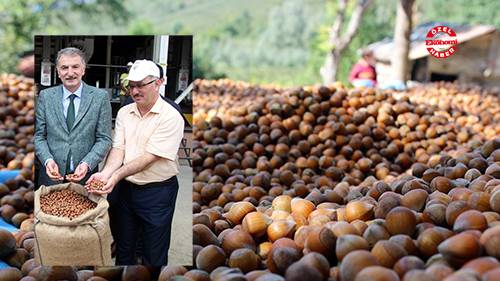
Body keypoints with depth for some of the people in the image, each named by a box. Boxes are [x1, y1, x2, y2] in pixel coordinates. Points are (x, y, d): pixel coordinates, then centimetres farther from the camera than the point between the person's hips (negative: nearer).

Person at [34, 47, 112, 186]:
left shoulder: (101, 97, -2)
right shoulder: (45, 96, 4)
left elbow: (104, 139, -3)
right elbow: (38, 135, 4)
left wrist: (87, 164, -17)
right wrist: (48, 160, -13)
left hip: (86, 176, -1)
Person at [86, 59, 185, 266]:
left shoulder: (171, 117, -16)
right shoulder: (124, 113, 4)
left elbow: (149, 157, -22)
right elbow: (118, 149, -4)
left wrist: (117, 176, -31)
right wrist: (105, 173, -24)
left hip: (158, 192, -5)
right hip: (126, 187, 5)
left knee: (154, 256, 7)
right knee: (123, 247, 20)